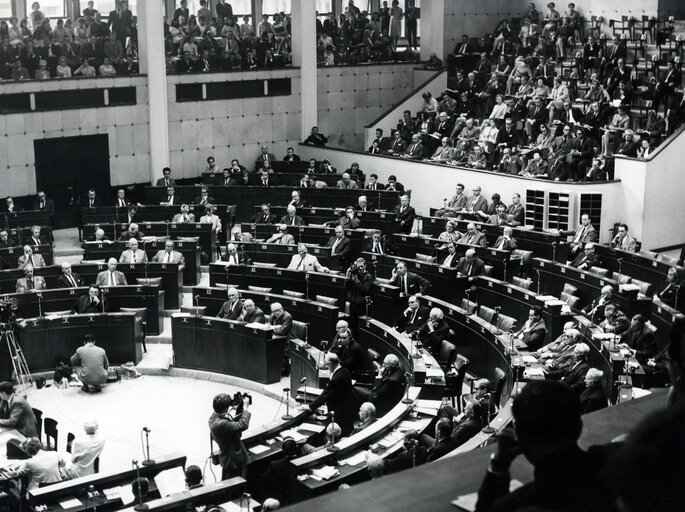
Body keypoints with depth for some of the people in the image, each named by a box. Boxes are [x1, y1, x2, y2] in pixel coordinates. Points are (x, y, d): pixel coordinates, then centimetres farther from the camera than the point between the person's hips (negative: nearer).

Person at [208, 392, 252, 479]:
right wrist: (246, 407, -25)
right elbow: (243, 425, -36)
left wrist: (239, 410, -1)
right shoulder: (220, 424, -34)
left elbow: (232, 423, 11)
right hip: (234, 461, -10)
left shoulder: (214, 417, -2)